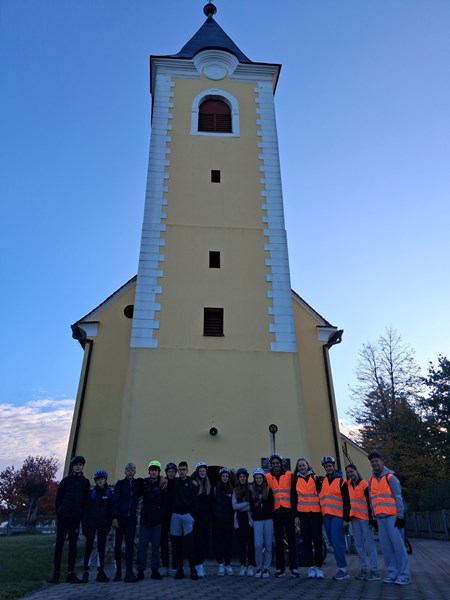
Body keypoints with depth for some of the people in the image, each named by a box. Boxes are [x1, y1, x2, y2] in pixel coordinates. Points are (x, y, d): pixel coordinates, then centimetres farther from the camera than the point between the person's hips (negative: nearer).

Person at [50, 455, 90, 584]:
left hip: (75, 518, 1)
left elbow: (85, 500, 7)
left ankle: (71, 573, 9)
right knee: (59, 544, 2)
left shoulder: (85, 482, 7)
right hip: (63, 517, -1)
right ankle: (56, 572, 10)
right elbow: (58, 497, 5)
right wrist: (59, 513, -1)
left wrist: (81, 515, 0)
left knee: (73, 545, 4)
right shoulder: (66, 480, 5)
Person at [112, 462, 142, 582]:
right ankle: (118, 572, 13)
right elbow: (115, 501, -2)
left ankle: (129, 572, -4)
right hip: (120, 518, -1)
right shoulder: (120, 484, 3)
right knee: (117, 545, 4)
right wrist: (114, 517, -12)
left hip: (131, 518, 1)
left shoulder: (138, 484, 8)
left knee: (130, 545, -4)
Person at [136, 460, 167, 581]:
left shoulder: (163, 484, -2)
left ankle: (155, 570, 16)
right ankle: (140, 570, 13)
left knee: (156, 545, 6)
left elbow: (166, 502, 1)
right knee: (142, 545, 2)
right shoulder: (143, 482, 0)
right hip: (145, 518, 1)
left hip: (157, 519, 0)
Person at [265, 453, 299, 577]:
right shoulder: (268, 477, 4)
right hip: (276, 512, 1)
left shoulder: (289, 475, 1)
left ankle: (294, 567, 9)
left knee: (291, 539, 2)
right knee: (279, 540, 8)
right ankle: (279, 567, 15)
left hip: (288, 510, -1)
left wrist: (295, 511, -1)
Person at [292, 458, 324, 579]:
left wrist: (322, 511, -1)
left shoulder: (316, 478, 5)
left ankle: (318, 567, 8)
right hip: (302, 514, 1)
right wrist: (296, 515, 3)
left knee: (317, 540, -1)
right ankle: (310, 567, 12)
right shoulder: (295, 481, 9)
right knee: (306, 541, 5)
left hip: (316, 513, -1)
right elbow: (294, 499, 9)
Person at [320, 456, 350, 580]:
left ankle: (342, 569, 0)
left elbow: (346, 502, -6)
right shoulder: (322, 481, 12)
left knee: (337, 542, -8)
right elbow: (320, 496, 17)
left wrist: (346, 519, -10)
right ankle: (341, 567, 19)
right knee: (333, 543, 10)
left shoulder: (341, 481, -4)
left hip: (338, 516, -6)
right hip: (326, 516, 6)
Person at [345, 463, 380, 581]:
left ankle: (374, 570, -1)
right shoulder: (348, 484, 8)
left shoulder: (364, 484, -8)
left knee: (369, 543, -5)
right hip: (354, 517, 6)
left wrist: (371, 517, -14)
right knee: (358, 544, 10)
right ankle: (364, 569, 18)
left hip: (364, 517, -6)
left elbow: (369, 502, -10)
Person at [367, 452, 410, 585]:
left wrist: (400, 516, -12)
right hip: (380, 517, 6)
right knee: (385, 546, 5)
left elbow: (398, 497, -8)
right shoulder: (371, 480, 12)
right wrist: (374, 516, 14)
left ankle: (404, 575, 3)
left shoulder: (390, 477, -5)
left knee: (398, 544, -5)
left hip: (392, 516, -5)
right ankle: (393, 573, 13)